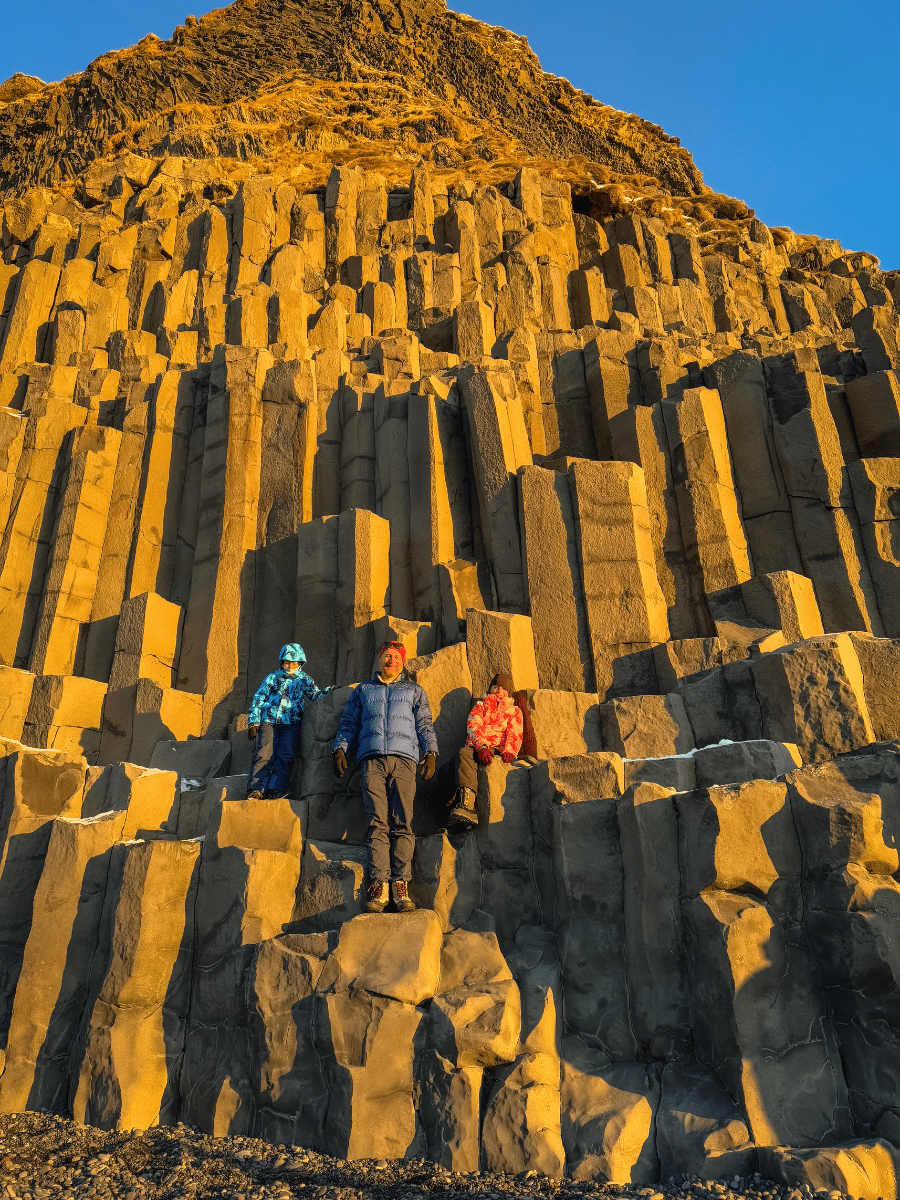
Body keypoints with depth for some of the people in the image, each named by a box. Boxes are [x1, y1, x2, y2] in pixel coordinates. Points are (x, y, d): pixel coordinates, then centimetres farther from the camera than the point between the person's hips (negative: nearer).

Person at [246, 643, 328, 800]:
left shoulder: (304, 680, 18)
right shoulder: (272, 678, 18)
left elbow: (315, 695, 4)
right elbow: (258, 699, 17)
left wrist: (327, 691, -16)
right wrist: (253, 721, 8)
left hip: (291, 724, 0)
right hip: (269, 721, 0)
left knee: (285, 757, -15)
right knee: (264, 755, -15)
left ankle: (274, 790, -18)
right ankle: (255, 790, -17)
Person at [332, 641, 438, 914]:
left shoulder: (414, 691, 25)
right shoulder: (363, 690, 28)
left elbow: (425, 725, 16)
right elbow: (348, 723, 24)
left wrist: (430, 753, 1)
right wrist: (339, 749, 9)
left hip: (404, 758, 0)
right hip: (372, 758, 1)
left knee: (402, 823, -11)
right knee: (378, 823, -11)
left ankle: (401, 886, -13)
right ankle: (379, 887, -14)